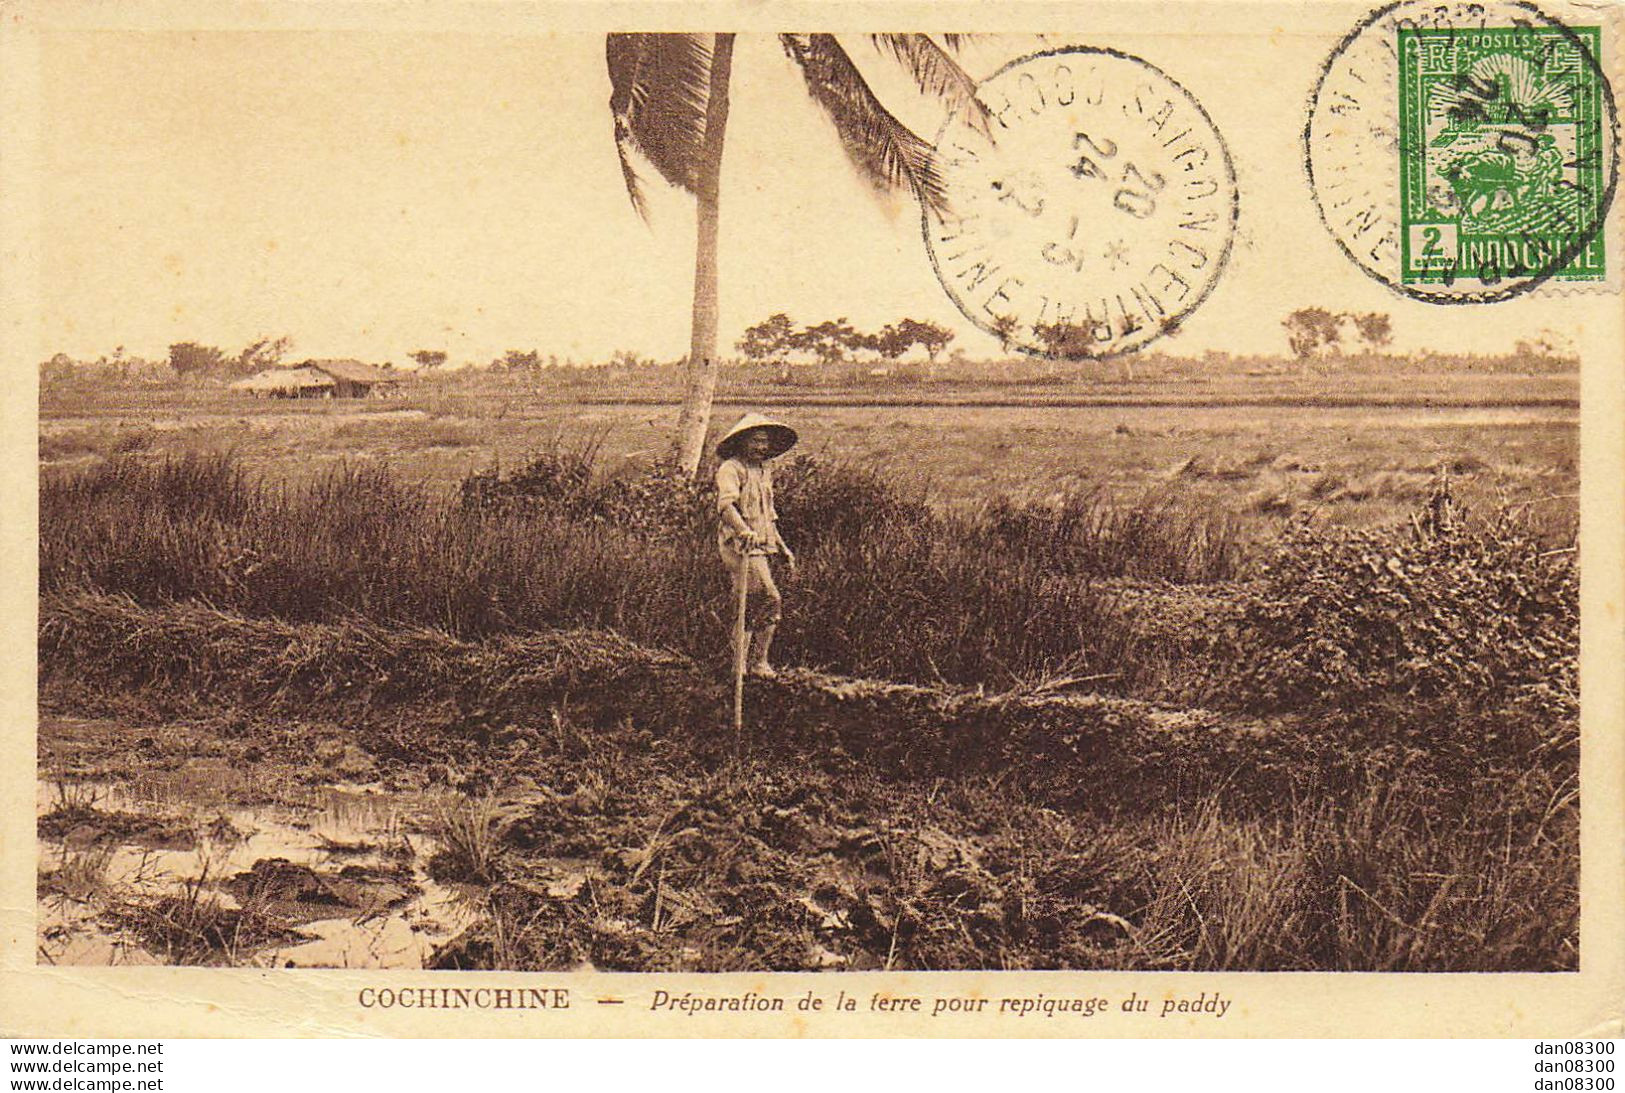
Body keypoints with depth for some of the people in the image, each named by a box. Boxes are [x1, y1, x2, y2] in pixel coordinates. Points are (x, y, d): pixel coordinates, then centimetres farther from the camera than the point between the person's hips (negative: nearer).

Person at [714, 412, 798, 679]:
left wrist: (783, 548, 24)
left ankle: (740, 662, 15)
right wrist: (743, 530, -41)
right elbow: (726, 505, -25)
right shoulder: (731, 469, -8)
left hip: (760, 548, 9)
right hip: (739, 547, -9)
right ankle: (758, 661, -9)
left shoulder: (764, 472, 21)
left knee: (749, 608, 9)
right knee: (770, 599, -16)